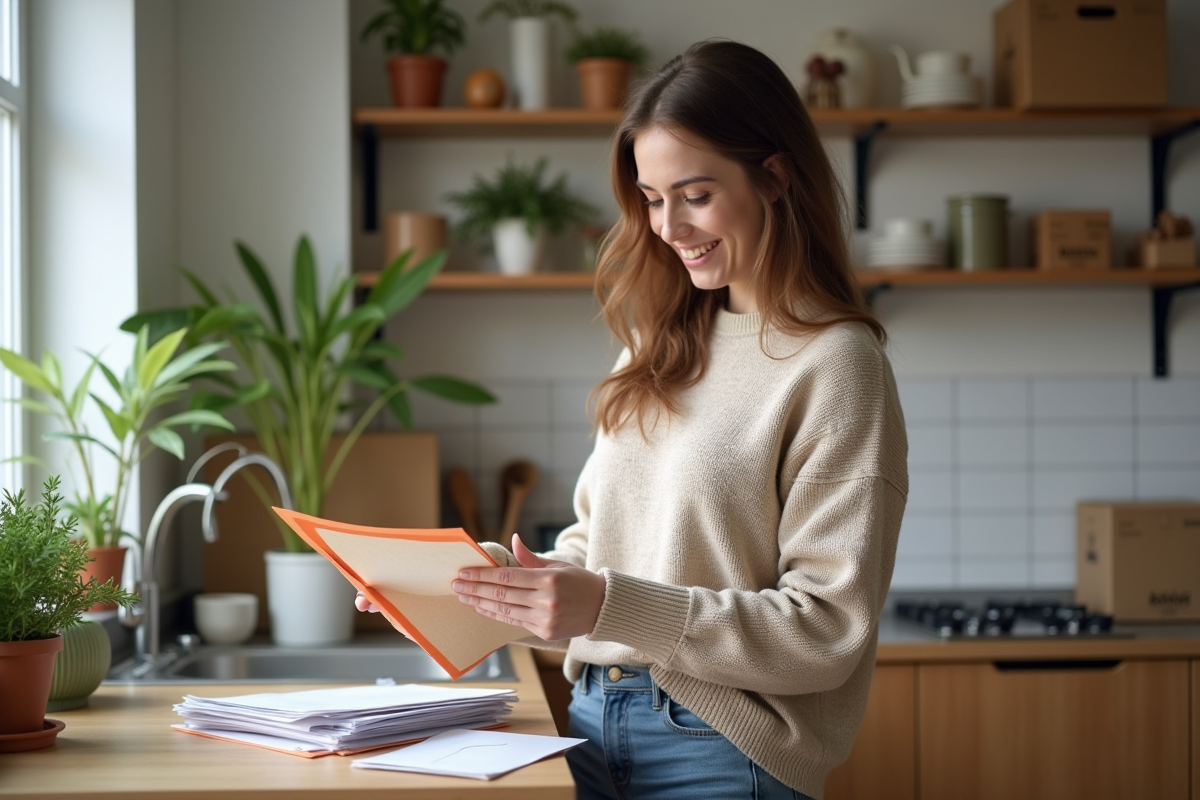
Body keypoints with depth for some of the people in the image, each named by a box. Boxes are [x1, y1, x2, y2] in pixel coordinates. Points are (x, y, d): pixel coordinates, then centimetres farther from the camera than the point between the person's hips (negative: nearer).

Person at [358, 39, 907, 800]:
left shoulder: (836, 363, -12)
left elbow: (827, 628, -16)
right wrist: (484, 576, -2)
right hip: (593, 721, 6)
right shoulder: (666, 347, 10)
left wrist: (612, 607, -24)